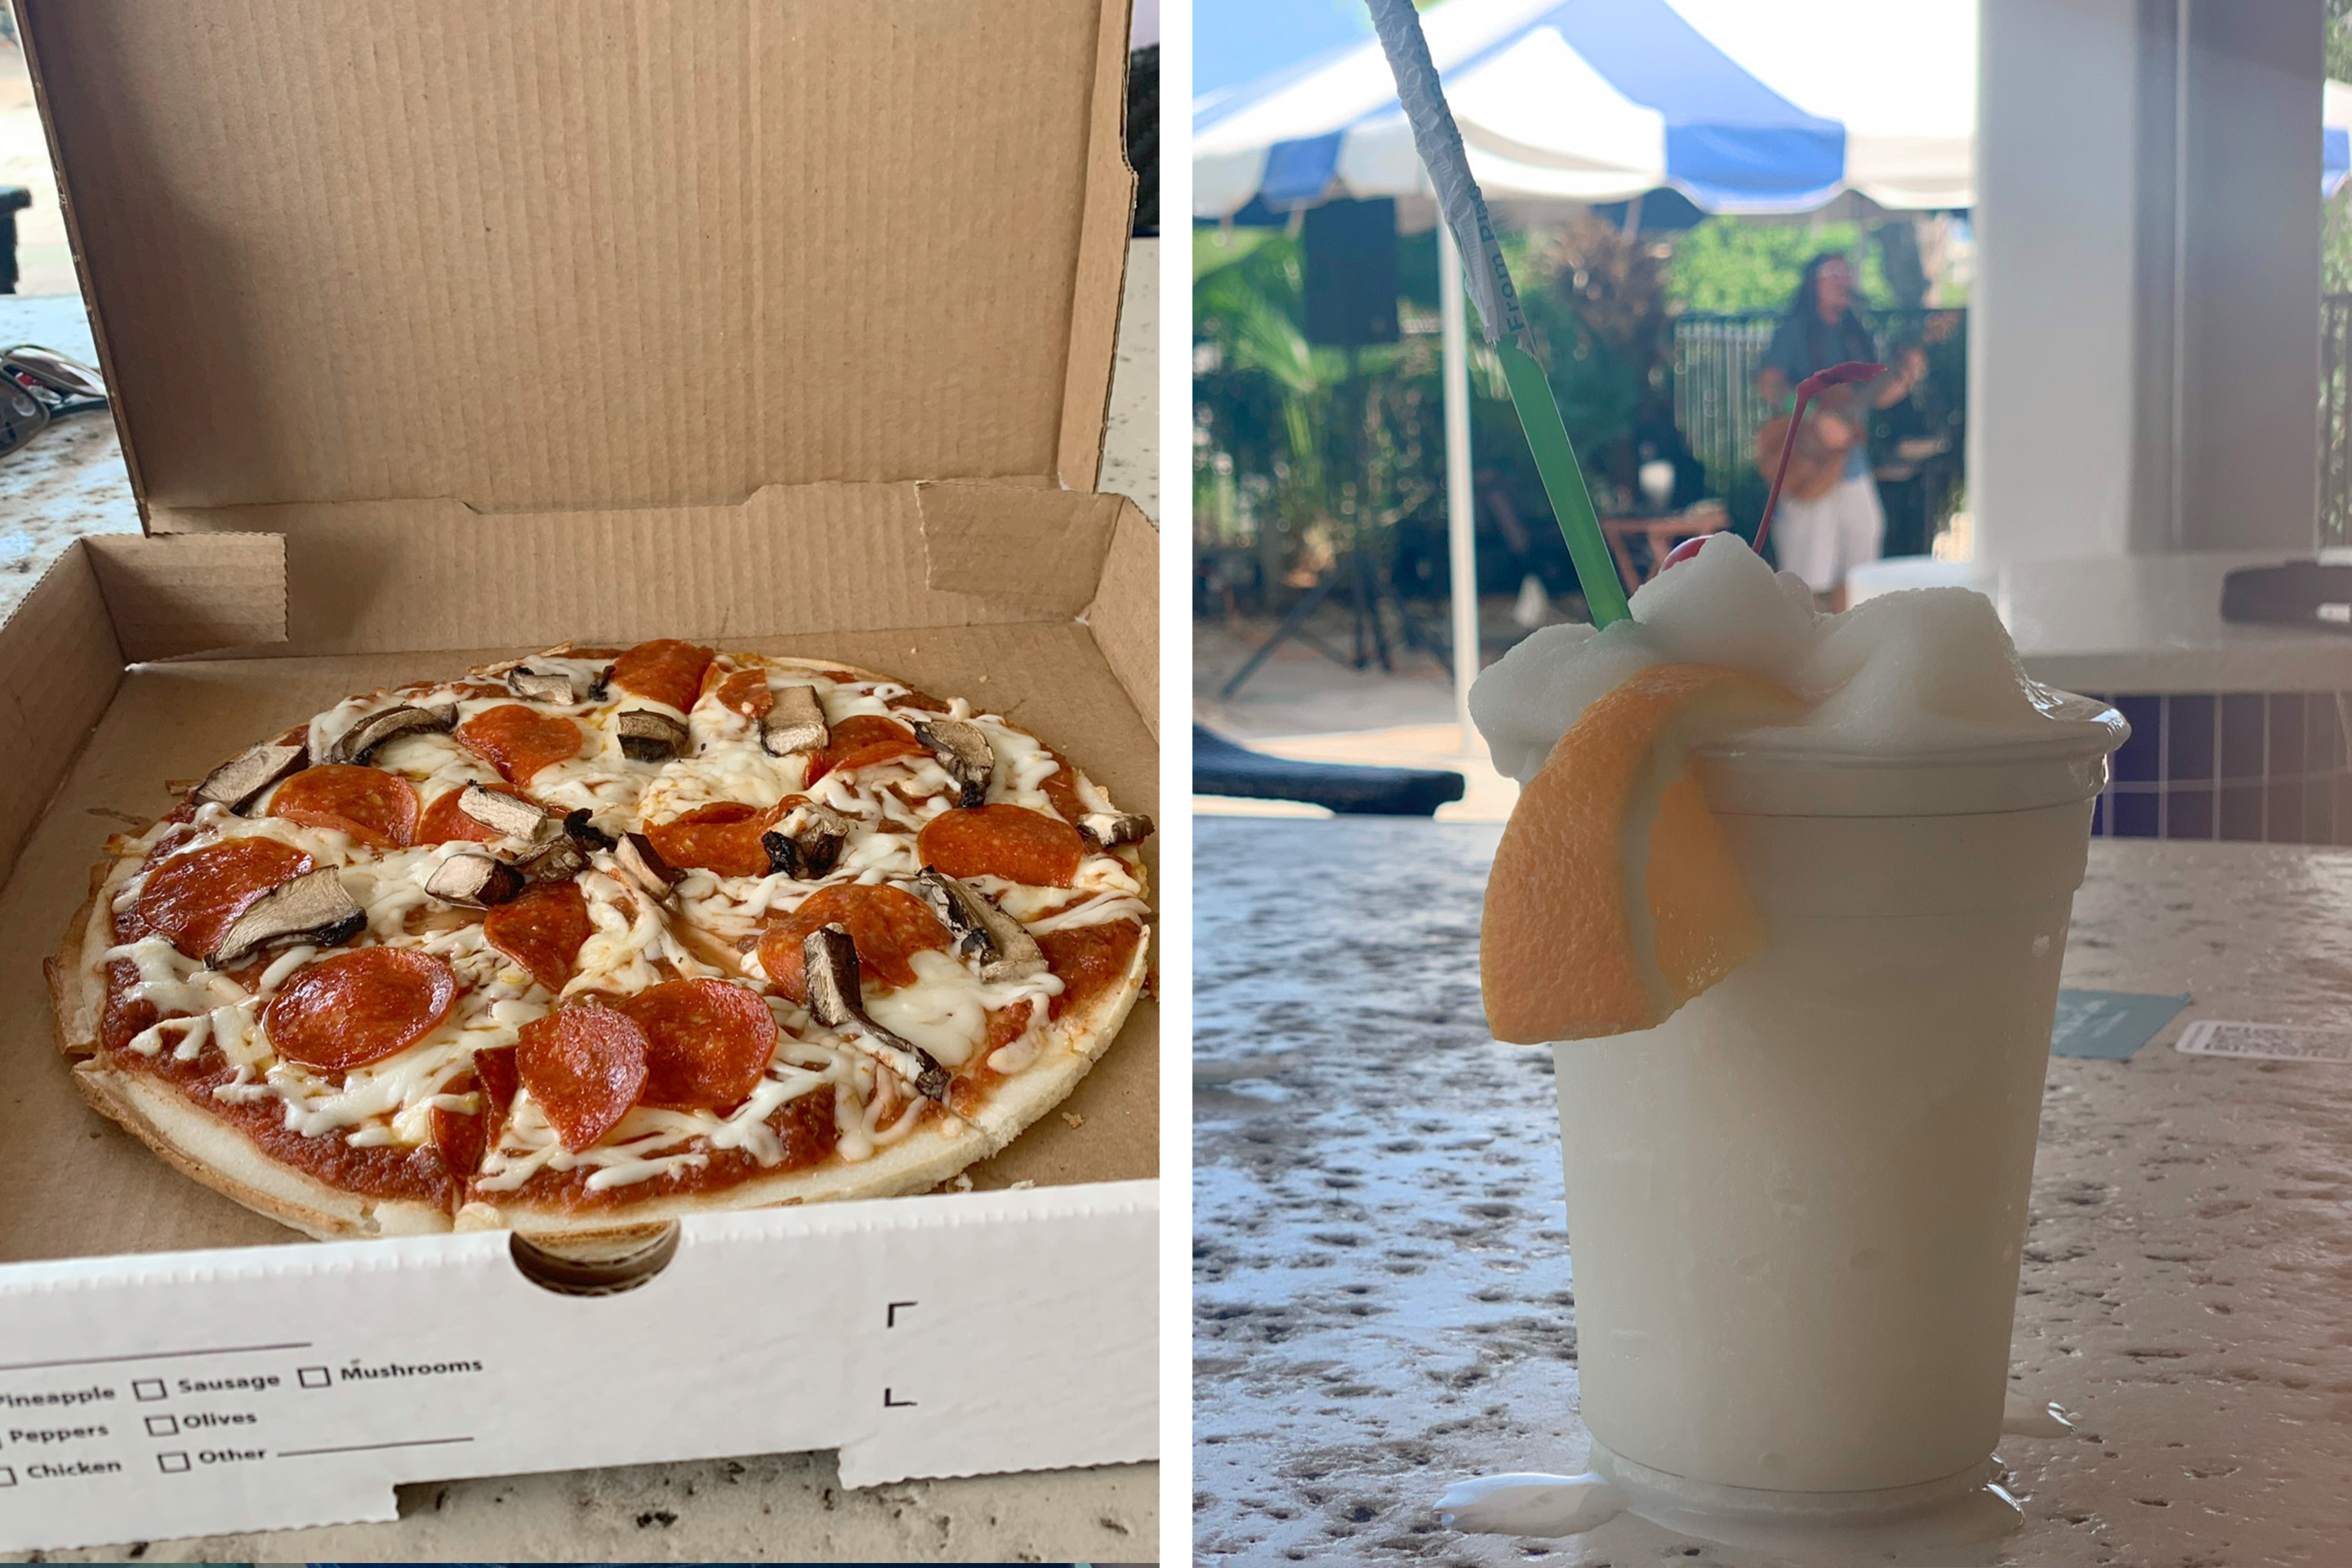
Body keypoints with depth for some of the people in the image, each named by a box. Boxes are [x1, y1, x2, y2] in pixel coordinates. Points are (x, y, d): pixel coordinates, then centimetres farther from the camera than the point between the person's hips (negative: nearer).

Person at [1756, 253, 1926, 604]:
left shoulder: (1857, 337, 14)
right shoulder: (1795, 331, -4)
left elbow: (1881, 396, 13)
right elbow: (1769, 384, -18)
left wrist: (1908, 376, -6)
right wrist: (1817, 417, -27)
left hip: (1853, 464, 7)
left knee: (1855, 555, 9)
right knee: (1806, 567, -6)